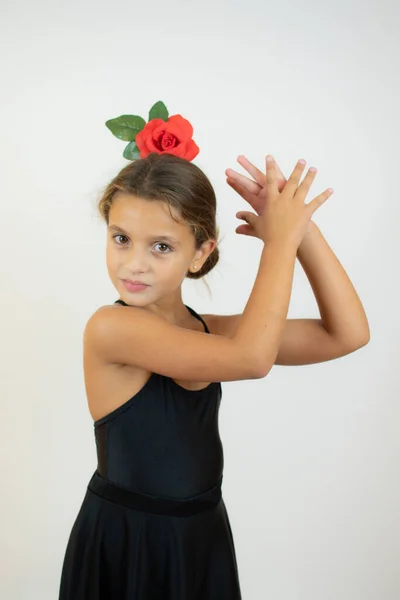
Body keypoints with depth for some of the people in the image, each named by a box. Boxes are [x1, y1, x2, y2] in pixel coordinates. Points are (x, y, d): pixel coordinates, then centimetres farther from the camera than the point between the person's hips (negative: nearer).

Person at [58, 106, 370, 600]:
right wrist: (280, 239, -19)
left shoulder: (209, 333, -2)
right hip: (122, 544, -5)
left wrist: (297, 228, -11)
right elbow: (253, 359, -28)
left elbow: (349, 335, -5)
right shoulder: (109, 328, -20)